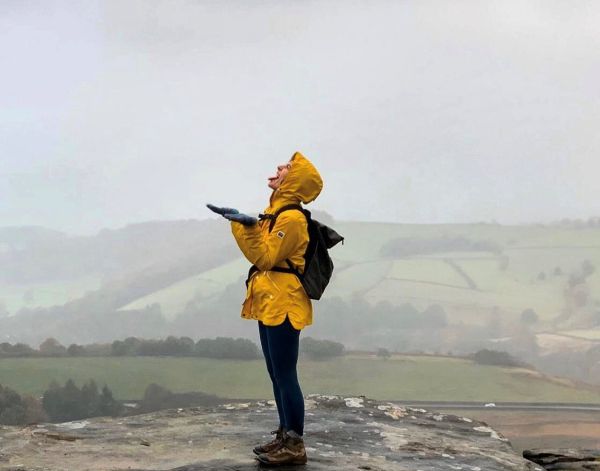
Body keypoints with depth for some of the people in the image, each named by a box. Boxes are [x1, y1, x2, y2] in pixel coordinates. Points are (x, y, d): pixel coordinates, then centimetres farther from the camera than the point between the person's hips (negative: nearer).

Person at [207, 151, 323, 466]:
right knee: (277, 375, 14)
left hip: (283, 306, -10)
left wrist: (247, 226, -24)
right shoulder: (277, 213, 16)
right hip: (270, 304, 10)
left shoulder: (292, 217, -14)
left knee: (285, 375, -8)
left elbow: (265, 257, -16)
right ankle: (284, 436, 22)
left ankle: (295, 445, -3)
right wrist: (240, 223, 15)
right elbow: (259, 253, 19)